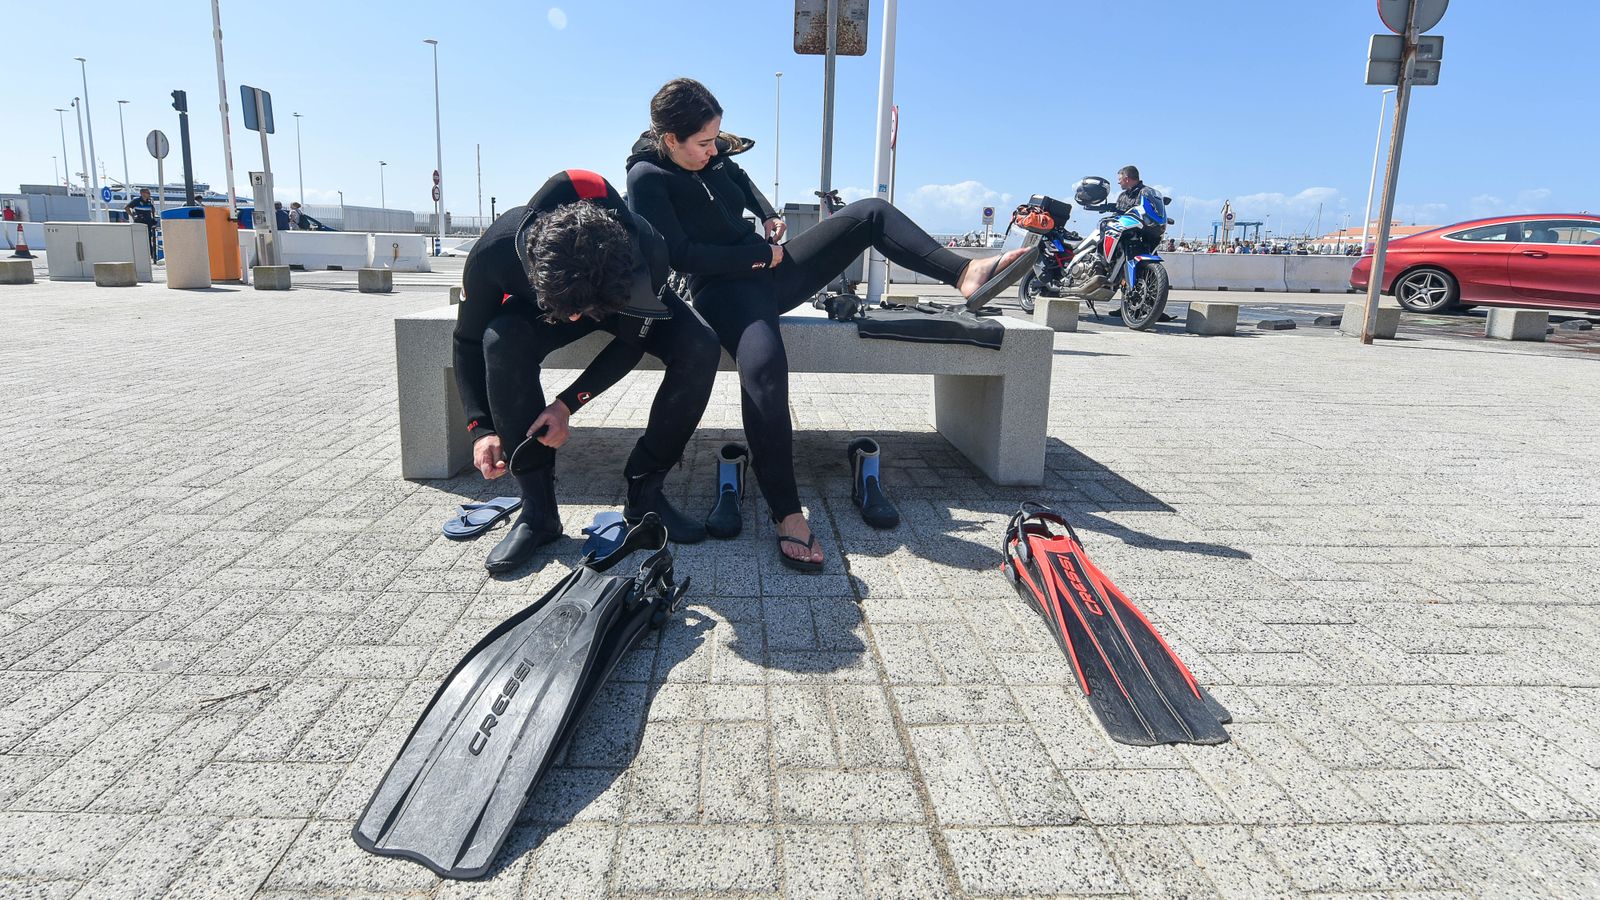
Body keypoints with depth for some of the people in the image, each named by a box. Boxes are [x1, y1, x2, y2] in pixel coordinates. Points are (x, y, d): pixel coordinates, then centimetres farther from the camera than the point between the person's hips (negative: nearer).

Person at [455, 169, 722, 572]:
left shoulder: (646, 252, -39)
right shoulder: (493, 253, -37)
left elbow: (630, 344, -22)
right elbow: (468, 341, -18)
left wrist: (567, 404, -27)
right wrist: (480, 427, -27)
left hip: (624, 296, 0)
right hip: (536, 303, 0)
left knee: (699, 348, -29)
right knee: (502, 342, -34)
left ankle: (645, 493, -15)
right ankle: (538, 511, -21)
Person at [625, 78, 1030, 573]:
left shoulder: (712, 159, 10)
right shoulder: (646, 178, -9)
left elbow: (743, 181, 33)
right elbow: (680, 254, -17)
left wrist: (769, 218, 13)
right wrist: (760, 253, -13)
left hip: (768, 267, 8)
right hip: (724, 288, -8)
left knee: (869, 213, 0)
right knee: (764, 365, -41)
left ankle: (964, 272, -13)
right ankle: (787, 515, -37)